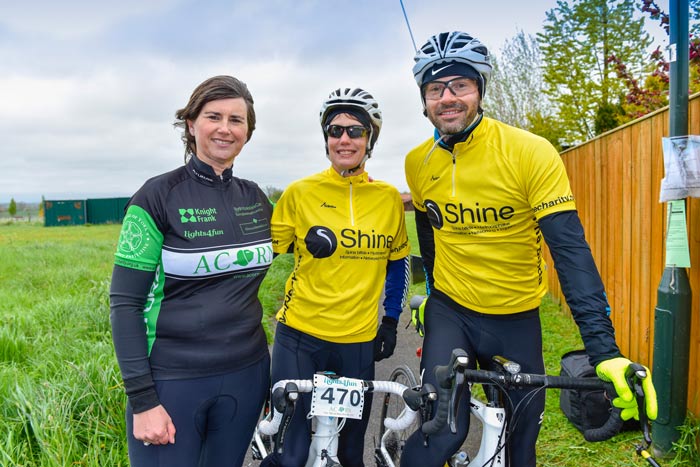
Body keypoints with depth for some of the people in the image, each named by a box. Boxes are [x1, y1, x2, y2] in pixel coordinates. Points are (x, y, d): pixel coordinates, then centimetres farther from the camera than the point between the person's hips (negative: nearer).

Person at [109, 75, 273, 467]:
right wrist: (142, 400, -14)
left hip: (245, 375, 4)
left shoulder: (255, 198, 3)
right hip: (171, 379, -4)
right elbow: (125, 302, -11)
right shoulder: (159, 195, -10)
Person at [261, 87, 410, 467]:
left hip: (359, 341, 2)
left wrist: (391, 321, 9)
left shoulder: (389, 198, 2)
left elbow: (397, 262, 12)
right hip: (300, 335, -2)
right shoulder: (300, 192, -5)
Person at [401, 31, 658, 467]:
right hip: (451, 311, 1)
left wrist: (604, 348, -31)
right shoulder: (417, 162, -5)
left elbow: (570, 247, -23)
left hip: (517, 318, -1)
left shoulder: (531, 152, -17)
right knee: (442, 432, -14)